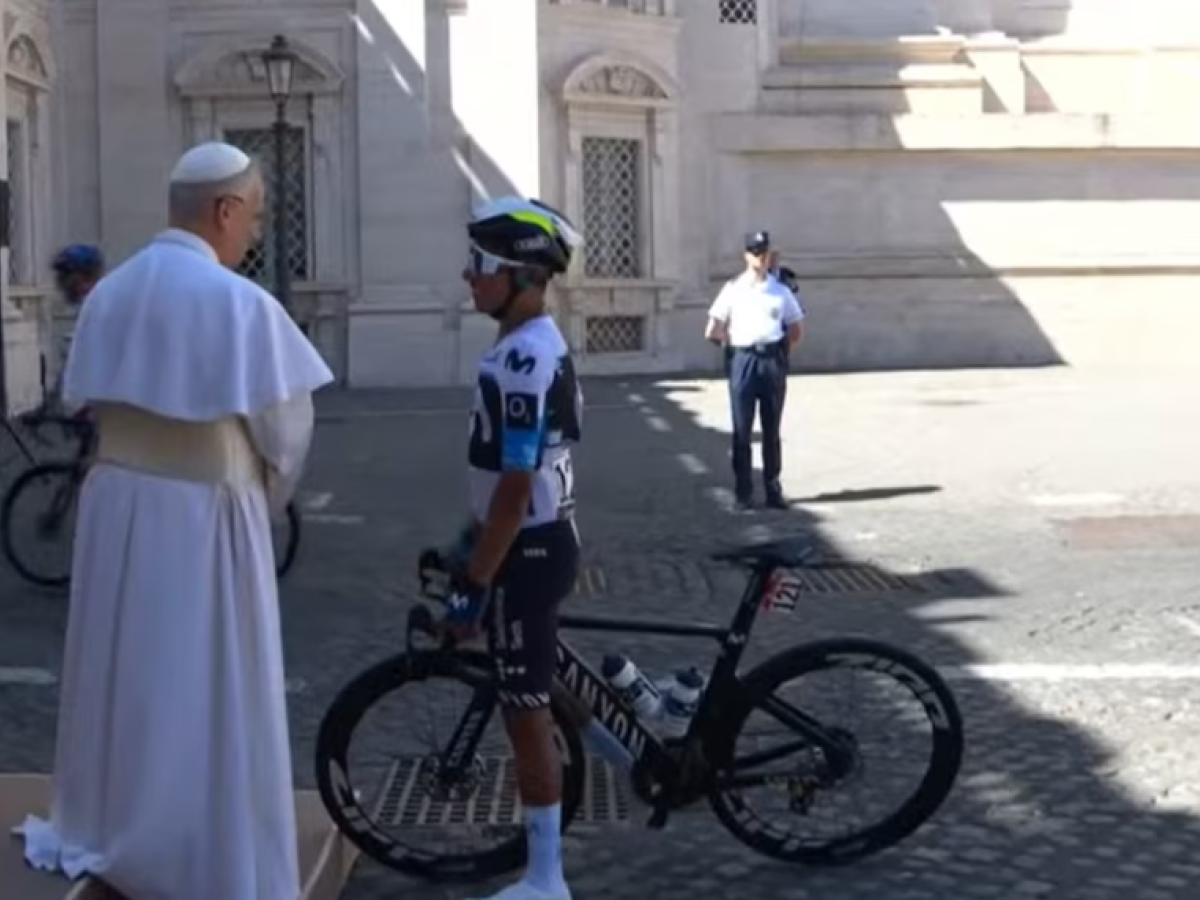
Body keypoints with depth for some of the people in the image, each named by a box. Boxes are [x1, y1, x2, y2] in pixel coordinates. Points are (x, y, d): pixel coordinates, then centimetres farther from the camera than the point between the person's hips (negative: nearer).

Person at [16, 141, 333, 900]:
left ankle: (106, 832, 34)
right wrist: (266, 493, 8)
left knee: (124, 670, 19)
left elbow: (88, 401, 8)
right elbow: (287, 427, -12)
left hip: (116, 499, 7)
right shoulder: (240, 303, -18)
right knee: (207, 689, 4)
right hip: (204, 512, -7)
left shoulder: (110, 292, 3)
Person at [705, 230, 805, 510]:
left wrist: (782, 351, 5)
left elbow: (796, 331, 13)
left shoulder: (781, 291, 8)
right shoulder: (733, 289, 4)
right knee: (742, 429, 0)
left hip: (773, 360, 1)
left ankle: (773, 489, 12)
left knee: (772, 430, 7)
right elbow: (713, 331, 2)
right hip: (742, 359, -1)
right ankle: (743, 492, 5)